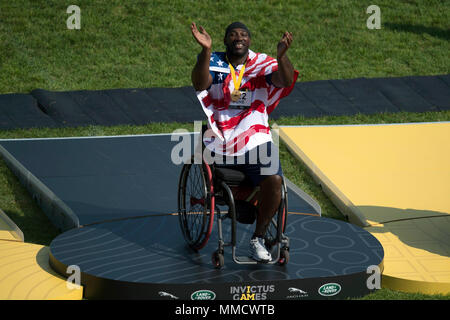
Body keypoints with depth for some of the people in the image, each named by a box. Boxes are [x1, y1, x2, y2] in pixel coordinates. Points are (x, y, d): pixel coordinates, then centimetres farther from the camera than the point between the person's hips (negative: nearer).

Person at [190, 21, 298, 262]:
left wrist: (281, 55, -31)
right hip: (219, 140, 0)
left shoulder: (263, 64, 8)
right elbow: (200, 84, -16)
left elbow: (285, 81, -10)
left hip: (255, 139, 1)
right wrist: (206, 50, -31)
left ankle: (257, 239, -6)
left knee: (274, 180, -22)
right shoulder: (213, 62, 5)